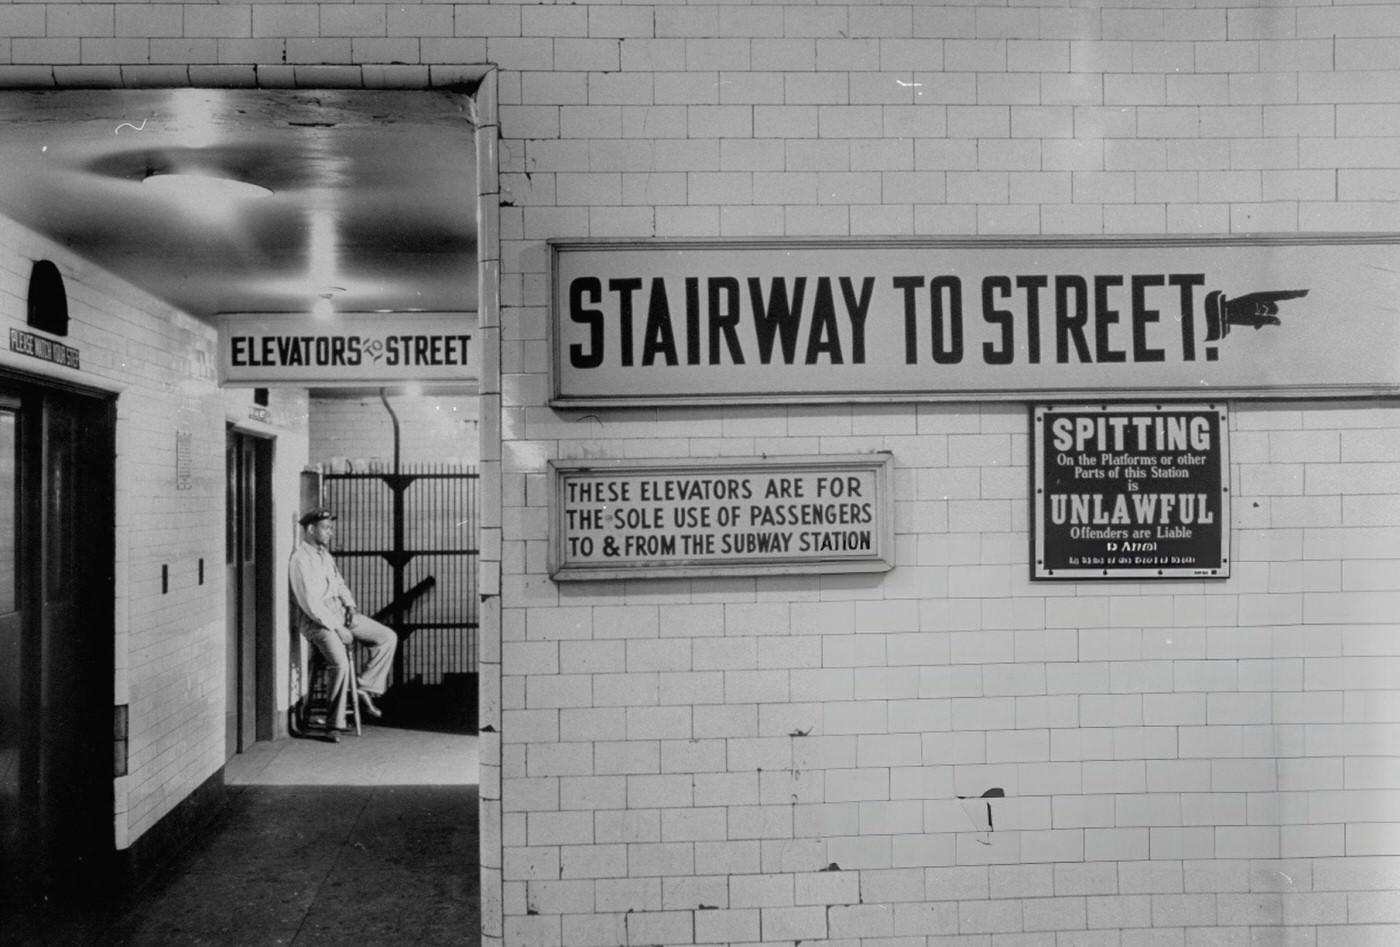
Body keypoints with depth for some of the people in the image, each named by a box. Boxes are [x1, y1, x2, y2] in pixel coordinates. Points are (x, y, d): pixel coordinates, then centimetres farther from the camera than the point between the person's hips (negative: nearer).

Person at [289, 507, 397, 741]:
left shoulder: (325, 554, 15)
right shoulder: (300, 559, -14)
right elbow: (310, 603, -20)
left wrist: (350, 604, 3)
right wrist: (336, 628, -19)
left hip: (340, 613, 9)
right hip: (317, 621, -9)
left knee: (388, 638, 1)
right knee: (340, 663, -30)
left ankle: (365, 690, 6)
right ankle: (336, 724, -16)